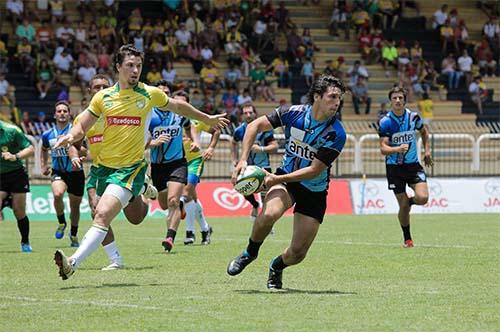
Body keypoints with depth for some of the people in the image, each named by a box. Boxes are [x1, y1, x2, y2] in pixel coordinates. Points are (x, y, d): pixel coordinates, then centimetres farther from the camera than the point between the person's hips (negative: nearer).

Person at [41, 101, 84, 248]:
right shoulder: (47, 135, 3)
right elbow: (44, 149, 24)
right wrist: (44, 166, 16)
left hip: (75, 172, -1)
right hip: (58, 172, 1)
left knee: (75, 205, 10)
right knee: (57, 194, -29)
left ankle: (74, 235, 34)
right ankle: (61, 222, -3)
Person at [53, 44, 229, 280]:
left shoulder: (150, 94, 0)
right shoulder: (103, 97, 4)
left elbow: (177, 106, 19)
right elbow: (82, 126, 10)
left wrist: (208, 119, 30)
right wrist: (71, 136, -15)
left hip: (131, 168, -5)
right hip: (105, 166, 5)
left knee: (103, 215, -23)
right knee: (100, 216, 12)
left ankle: (73, 262, -31)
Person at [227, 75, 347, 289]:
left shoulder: (336, 134, -20)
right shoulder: (293, 113, -14)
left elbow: (314, 170, -21)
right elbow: (255, 126, -5)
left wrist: (278, 178, -28)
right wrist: (243, 160, -16)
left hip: (314, 191, 0)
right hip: (285, 178, 0)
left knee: (297, 253, -4)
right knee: (269, 213, -34)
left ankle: (277, 267, 34)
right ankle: (250, 253, -4)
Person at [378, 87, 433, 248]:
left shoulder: (414, 117, -3)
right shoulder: (385, 122, -11)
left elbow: (424, 132, 19)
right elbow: (383, 149, -18)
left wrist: (427, 150, 12)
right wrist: (398, 149, -36)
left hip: (413, 165, 2)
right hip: (394, 167, -2)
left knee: (422, 198, -18)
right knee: (403, 206, -2)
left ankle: (411, 201, 20)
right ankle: (407, 239, 20)